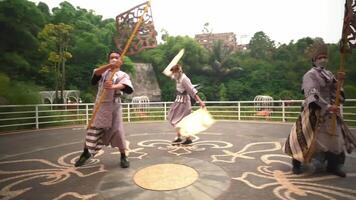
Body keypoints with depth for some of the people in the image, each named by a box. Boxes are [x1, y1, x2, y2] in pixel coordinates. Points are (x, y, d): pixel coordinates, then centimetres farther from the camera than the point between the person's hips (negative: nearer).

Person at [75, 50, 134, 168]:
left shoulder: (123, 75, 0)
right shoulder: (104, 72, 8)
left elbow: (127, 88, -22)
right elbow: (96, 73, -18)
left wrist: (113, 87, -43)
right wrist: (110, 65, -36)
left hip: (114, 106, -2)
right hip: (100, 105, 2)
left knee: (117, 131, -3)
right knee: (93, 129, 10)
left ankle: (123, 156, 14)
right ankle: (86, 153, 32)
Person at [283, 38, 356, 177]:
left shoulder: (328, 74, 13)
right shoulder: (310, 75, -10)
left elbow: (334, 91, 9)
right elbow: (311, 94, -23)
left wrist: (339, 81, -8)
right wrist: (327, 106, -30)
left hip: (330, 112, 7)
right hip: (315, 112, -7)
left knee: (335, 138, 10)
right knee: (308, 138, -4)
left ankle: (333, 166, 25)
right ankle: (297, 162, 12)